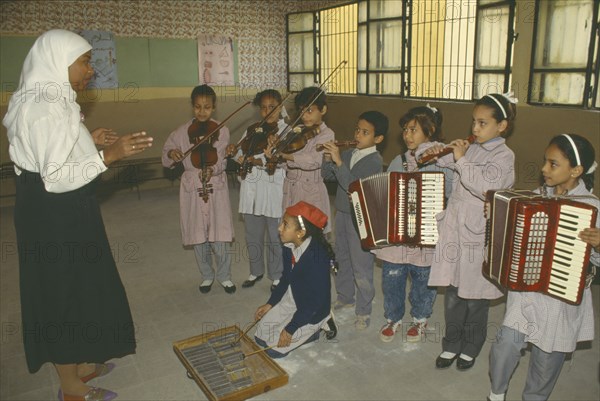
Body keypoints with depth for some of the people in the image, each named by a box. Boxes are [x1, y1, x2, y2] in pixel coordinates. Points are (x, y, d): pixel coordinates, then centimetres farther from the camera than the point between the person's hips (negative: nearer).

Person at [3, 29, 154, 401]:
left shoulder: (49, 102, 9)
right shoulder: (47, 108, -22)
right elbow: (56, 178, -26)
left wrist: (88, 141, 12)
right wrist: (108, 155, -28)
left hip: (62, 213, 10)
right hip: (55, 217, -10)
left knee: (77, 286, 20)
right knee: (64, 290, 4)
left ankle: (80, 364, 38)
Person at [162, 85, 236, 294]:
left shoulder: (222, 131, -3)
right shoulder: (183, 131, 2)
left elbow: (219, 159, -14)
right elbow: (166, 150, 7)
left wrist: (211, 169, -35)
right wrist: (171, 153, -16)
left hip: (216, 187, -2)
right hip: (192, 188, 2)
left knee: (219, 235, -1)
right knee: (198, 236, 9)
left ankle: (224, 276, 20)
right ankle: (207, 275, 29)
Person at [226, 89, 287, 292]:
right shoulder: (253, 130, 11)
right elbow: (241, 153, 10)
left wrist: (258, 161, -29)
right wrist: (234, 151, -11)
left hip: (274, 190, -4)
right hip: (251, 189, 4)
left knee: (275, 237, 5)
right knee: (253, 235, 15)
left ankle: (276, 276, 24)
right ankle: (256, 271, 34)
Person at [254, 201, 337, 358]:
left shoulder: (317, 257, -33)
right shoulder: (290, 248, -9)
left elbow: (316, 300, -27)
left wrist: (290, 329, -22)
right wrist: (270, 304, 9)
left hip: (313, 311, -7)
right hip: (291, 302, 8)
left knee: (275, 349, -7)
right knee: (261, 337, 9)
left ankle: (318, 327, 7)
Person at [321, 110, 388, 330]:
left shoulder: (375, 161, -17)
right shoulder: (348, 153, 3)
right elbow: (326, 175, 5)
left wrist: (338, 161, -32)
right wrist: (329, 159, -12)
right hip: (342, 212, 7)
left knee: (361, 267, 2)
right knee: (342, 258, 22)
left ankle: (364, 311, 18)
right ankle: (345, 297, 42)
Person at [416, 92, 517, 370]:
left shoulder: (504, 156, -10)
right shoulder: (468, 150, 9)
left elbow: (486, 187, -26)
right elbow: (440, 164, 18)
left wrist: (461, 160, -22)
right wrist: (432, 153, -3)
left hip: (478, 236, -5)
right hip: (454, 231, 5)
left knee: (475, 298, 10)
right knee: (453, 294, 15)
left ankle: (470, 348, 31)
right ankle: (451, 344, 32)